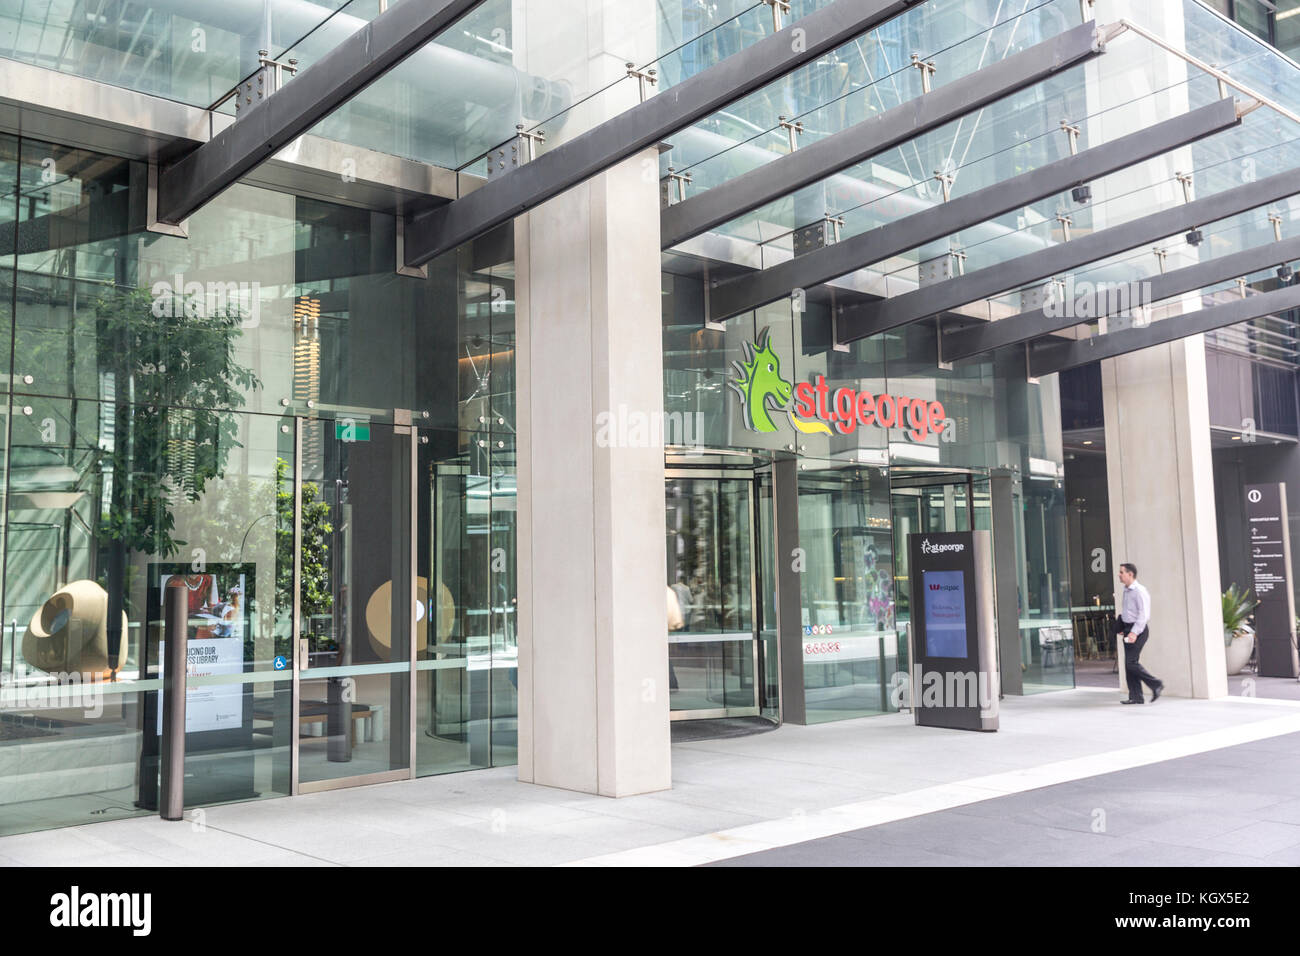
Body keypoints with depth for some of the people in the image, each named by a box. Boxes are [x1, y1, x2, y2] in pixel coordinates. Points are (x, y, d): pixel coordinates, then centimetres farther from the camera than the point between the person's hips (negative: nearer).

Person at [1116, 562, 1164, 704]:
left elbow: (1144, 614, -19)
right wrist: (1121, 628, 16)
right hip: (1129, 629, 9)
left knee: (1132, 662, -14)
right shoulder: (1127, 591, 16)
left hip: (1138, 630, -9)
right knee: (1129, 664, 5)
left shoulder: (1139, 591, -12)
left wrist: (1134, 632, -25)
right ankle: (1136, 697, 7)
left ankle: (1156, 684, 1)